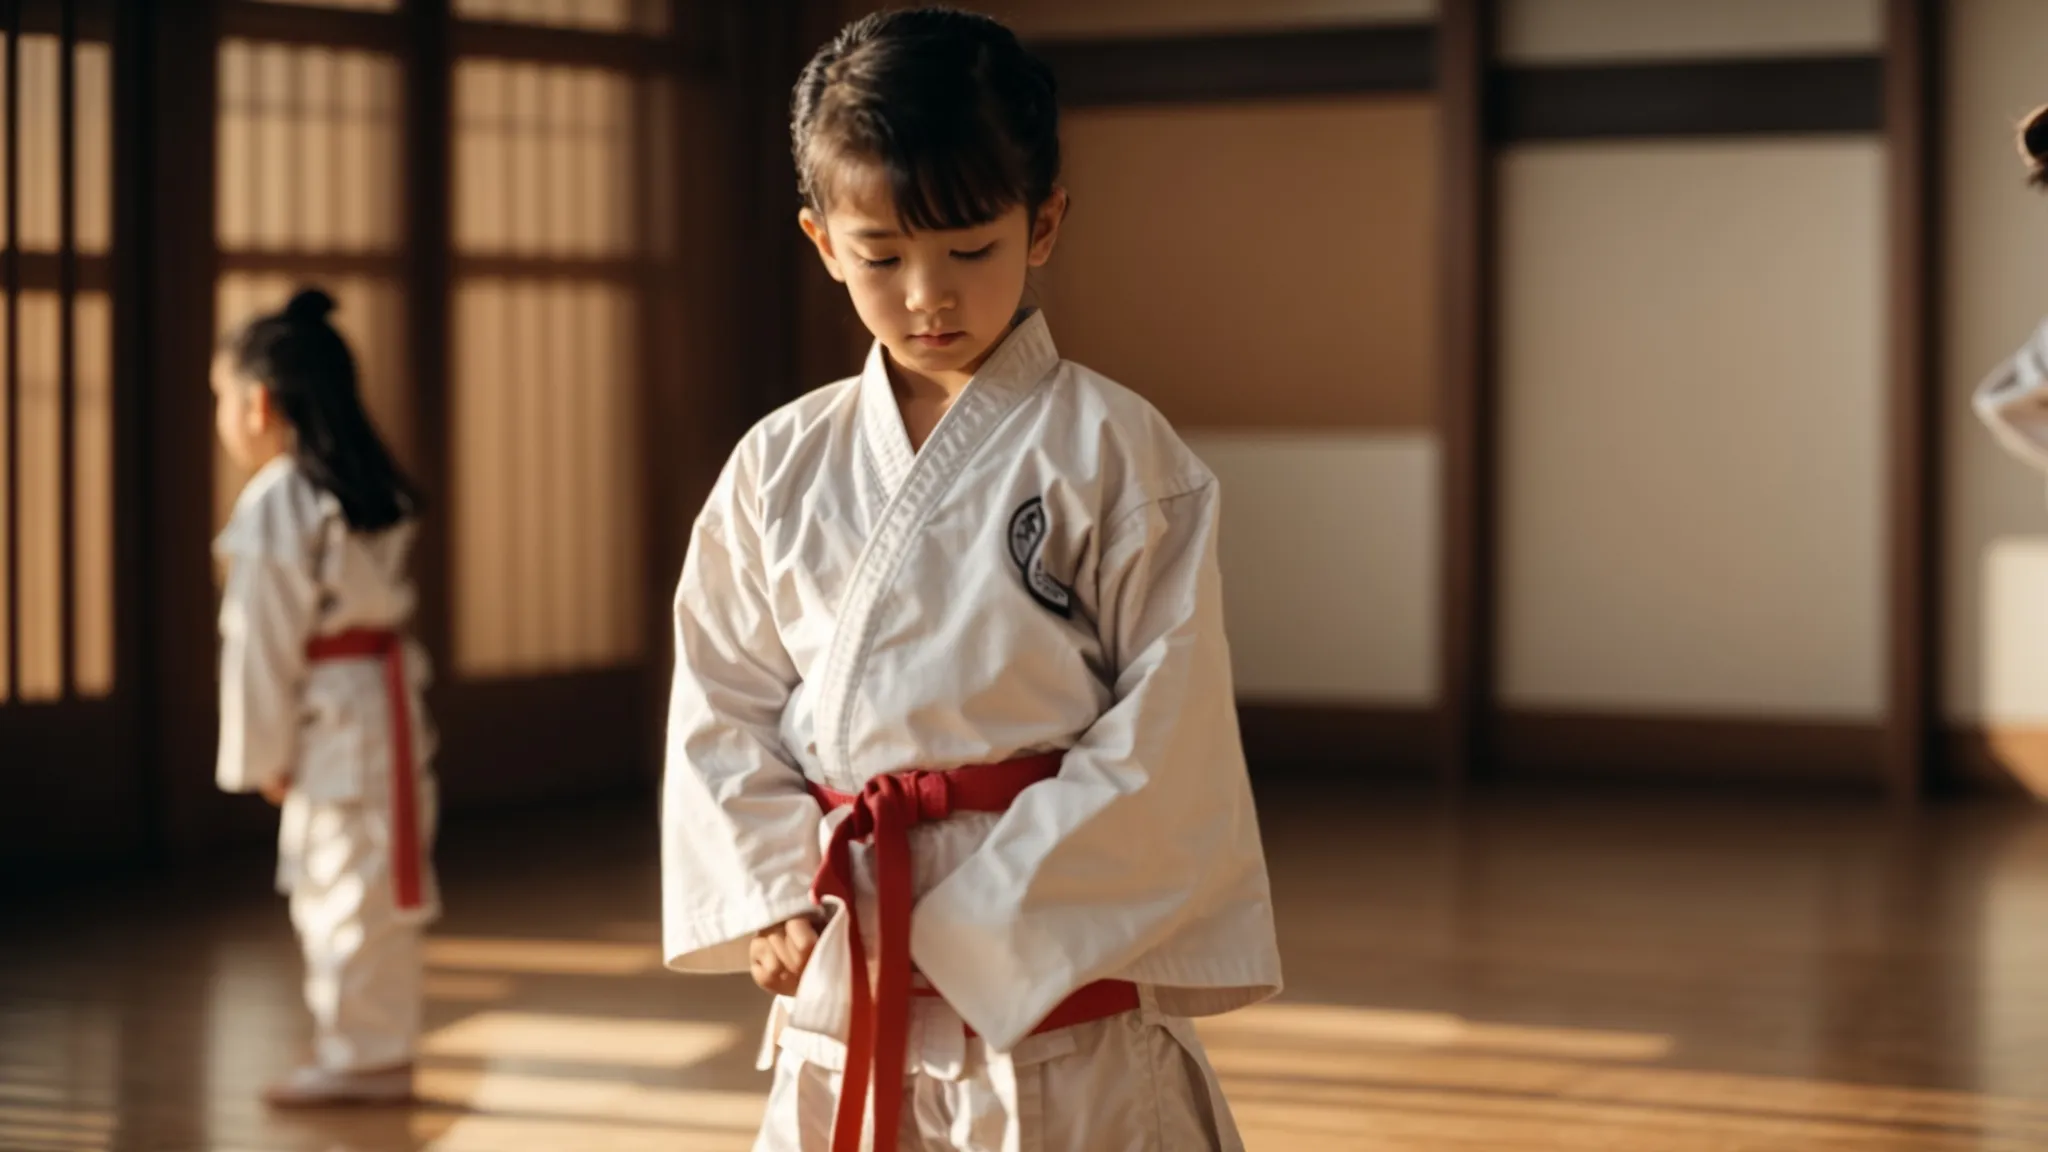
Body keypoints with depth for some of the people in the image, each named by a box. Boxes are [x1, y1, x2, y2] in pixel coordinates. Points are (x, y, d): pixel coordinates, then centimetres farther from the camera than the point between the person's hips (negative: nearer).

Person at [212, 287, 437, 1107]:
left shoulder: (274, 503, -16)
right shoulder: (364, 486, 12)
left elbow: (263, 639, -15)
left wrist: (261, 754, -6)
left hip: (329, 717, -10)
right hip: (385, 696, 10)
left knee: (345, 885, -2)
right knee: (377, 888, 14)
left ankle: (360, 1053, 4)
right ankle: (379, 1048, 22)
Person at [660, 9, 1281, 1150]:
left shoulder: (1114, 453, -5)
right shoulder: (782, 467, 7)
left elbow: (1165, 734, -8)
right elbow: (721, 705, 10)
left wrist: (978, 920, -12)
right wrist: (775, 894, -6)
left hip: (1055, 966, -4)